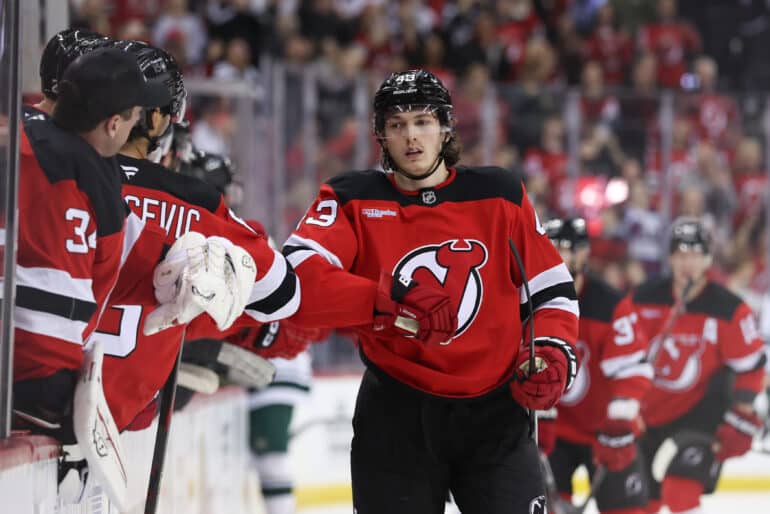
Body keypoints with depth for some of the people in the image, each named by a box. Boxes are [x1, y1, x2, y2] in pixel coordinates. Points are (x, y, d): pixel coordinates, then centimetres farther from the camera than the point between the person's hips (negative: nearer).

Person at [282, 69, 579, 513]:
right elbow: (296, 280, -19)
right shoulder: (353, 200, -2)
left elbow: (551, 289, 11)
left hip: (494, 412, 1)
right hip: (396, 416, -1)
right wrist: (387, 304, -31)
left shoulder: (499, 195, 4)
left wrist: (554, 354, -8)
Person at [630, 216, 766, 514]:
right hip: (648, 409, 4)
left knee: (681, 489, -22)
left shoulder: (729, 310, -14)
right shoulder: (644, 299, -6)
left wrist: (741, 418, -12)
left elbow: (750, 368, -7)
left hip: (700, 410, -4)